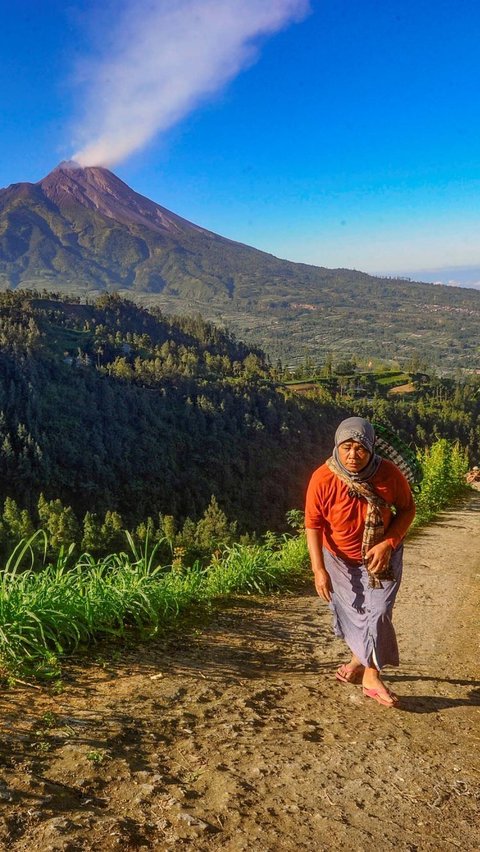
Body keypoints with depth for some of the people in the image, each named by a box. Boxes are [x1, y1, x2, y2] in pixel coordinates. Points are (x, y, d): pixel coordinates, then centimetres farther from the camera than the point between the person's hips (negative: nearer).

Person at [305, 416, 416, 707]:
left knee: (377, 612, -6)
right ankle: (360, 659, 39)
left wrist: (387, 544, -21)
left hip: (380, 555, 0)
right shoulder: (322, 479, -25)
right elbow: (313, 524, -16)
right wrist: (319, 569, -19)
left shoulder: (389, 473, -23)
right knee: (350, 612, 13)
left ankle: (371, 676, 12)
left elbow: (408, 509, -9)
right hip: (340, 558, 1)